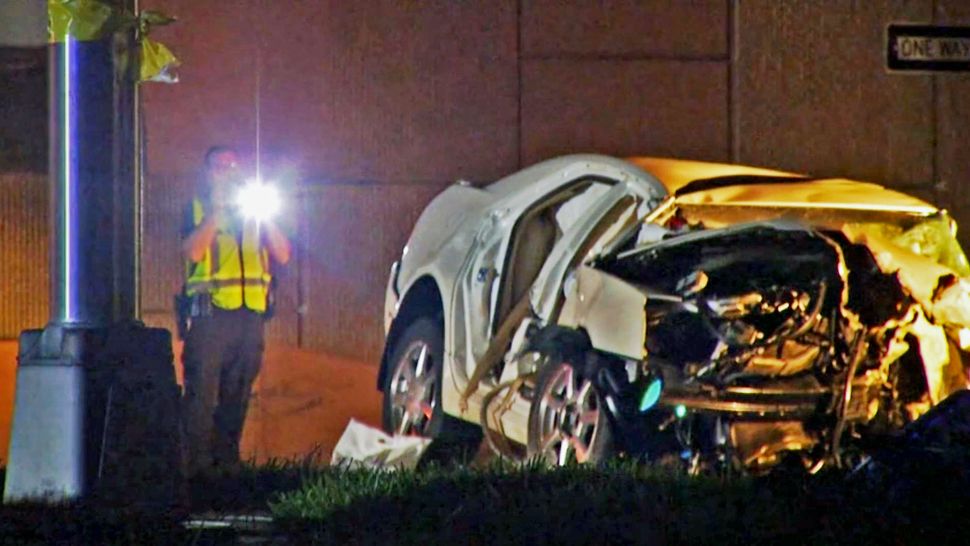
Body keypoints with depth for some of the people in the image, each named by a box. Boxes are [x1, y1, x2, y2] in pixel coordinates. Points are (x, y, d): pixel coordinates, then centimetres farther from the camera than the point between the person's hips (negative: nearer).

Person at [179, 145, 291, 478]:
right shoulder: (198, 209, 8)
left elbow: (282, 255, 9)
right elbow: (193, 251, -11)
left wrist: (264, 217, -2)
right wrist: (215, 211, -11)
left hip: (250, 313, 4)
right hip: (210, 311, -4)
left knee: (237, 394, 5)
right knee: (202, 391, -10)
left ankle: (227, 460, 11)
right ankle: (198, 463, -10)